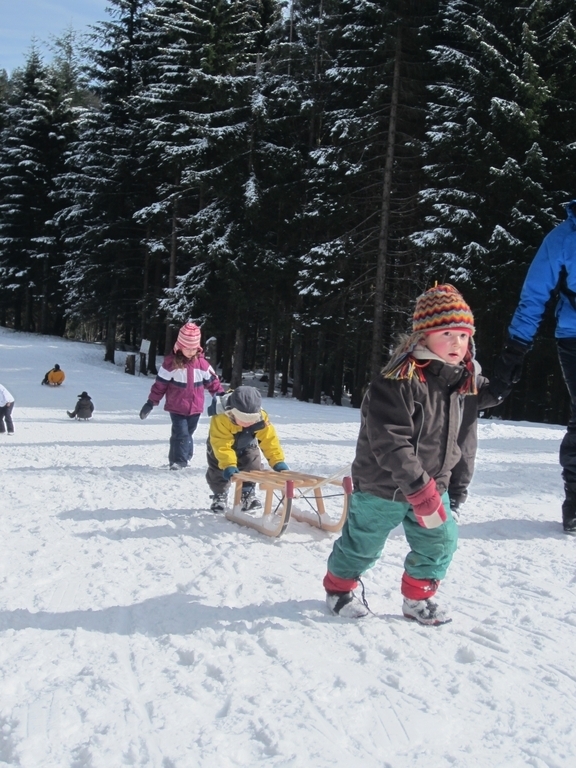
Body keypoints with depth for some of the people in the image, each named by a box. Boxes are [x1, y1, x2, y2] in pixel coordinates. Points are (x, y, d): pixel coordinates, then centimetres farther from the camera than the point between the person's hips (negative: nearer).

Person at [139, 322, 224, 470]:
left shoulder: (202, 363, -1)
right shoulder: (170, 363, -10)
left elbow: (212, 381, 9)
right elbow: (160, 384, -6)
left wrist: (221, 396, 5)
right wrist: (150, 403, -6)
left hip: (195, 408, 4)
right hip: (176, 408, -3)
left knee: (188, 434, 15)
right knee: (181, 433, -13)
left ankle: (184, 458, 28)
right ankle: (179, 460, -6)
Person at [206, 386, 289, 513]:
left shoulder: (261, 418, -34)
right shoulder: (220, 419, -45)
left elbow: (269, 440, -32)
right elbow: (222, 445, -46)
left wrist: (278, 462, -38)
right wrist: (228, 465, -54)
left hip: (246, 446, 3)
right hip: (220, 444, -2)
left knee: (252, 467, -6)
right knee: (218, 471, -1)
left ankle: (248, 494, 15)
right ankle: (219, 495, 24)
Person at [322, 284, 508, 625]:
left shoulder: (467, 382, -2)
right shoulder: (398, 382, -27)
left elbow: (465, 437, 10)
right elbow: (389, 443, -31)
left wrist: (461, 480, 13)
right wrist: (419, 490, -31)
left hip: (433, 486, 6)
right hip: (382, 486, -6)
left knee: (441, 542, 7)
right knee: (362, 543, 10)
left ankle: (418, 597, 28)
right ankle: (339, 587, 36)